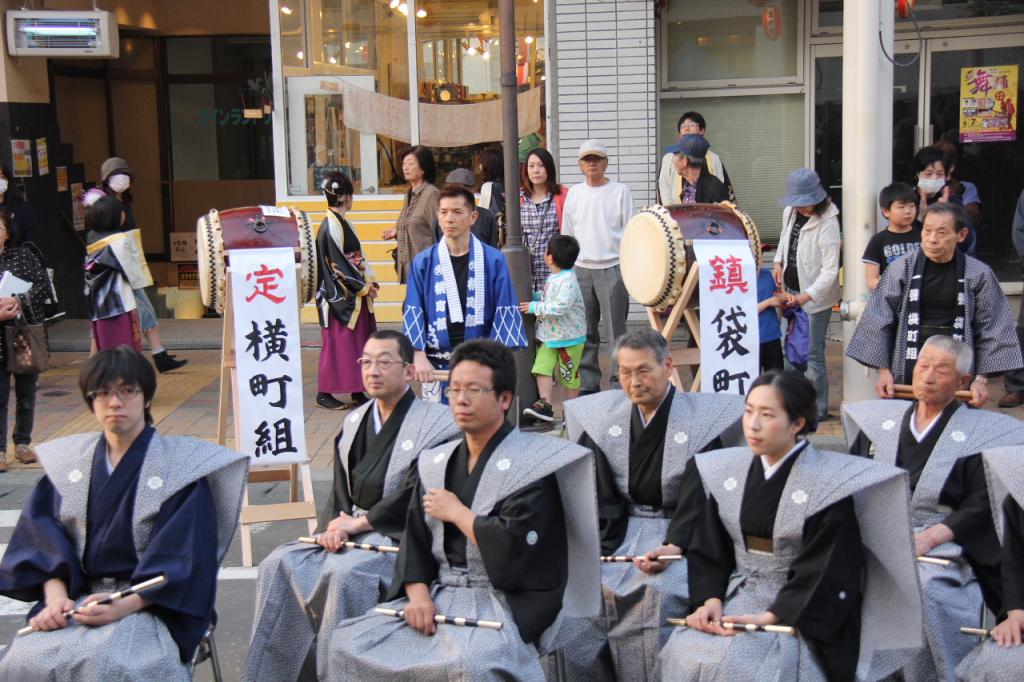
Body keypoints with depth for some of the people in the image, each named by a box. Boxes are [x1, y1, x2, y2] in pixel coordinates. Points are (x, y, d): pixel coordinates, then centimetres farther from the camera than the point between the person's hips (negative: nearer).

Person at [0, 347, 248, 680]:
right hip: (75, 596, 4)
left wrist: (125, 605, -21)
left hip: (147, 602, -3)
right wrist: (56, 596, -14)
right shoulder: (66, 461, 12)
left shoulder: (182, 466, -2)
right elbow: (42, 536, 5)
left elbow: (185, 555, -9)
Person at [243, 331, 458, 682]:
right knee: (280, 564, -12)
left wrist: (358, 523, -14)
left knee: (344, 572, -33)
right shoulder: (356, 420, 15)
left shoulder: (436, 423, -9)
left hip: (400, 536, -7)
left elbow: (416, 495, -16)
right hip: (348, 530, 7)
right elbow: (341, 488, 14)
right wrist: (334, 526, -8)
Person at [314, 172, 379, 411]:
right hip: (338, 296, -9)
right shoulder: (331, 227, -16)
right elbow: (337, 265, -19)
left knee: (358, 343, 11)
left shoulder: (341, 223, 12)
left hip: (354, 295, 9)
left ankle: (357, 391, 17)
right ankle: (324, 393, 6)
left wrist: (370, 280, 4)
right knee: (337, 344, -2)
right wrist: (363, 286, -12)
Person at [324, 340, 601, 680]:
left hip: (506, 604, -6)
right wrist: (418, 594, -9)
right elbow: (415, 540, 10)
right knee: (347, 643, -10)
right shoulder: (436, 463, 13)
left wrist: (457, 513, -7)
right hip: (437, 597, 6)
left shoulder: (530, 465, -7)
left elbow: (515, 546, -19)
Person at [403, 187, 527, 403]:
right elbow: (413, 312, 2)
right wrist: (419, 357, -7)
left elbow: (505, 312, 2)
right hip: (437, 365, 1)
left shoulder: (493, 261, 0)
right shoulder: (423, 263, 2)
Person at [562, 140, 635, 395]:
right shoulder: (574, 194, 10)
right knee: (584, 332, 6)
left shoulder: (620, 192, 1)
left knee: (615, 330, -3)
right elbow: (566, 234, 15)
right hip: (581, 270, 3)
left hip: (612, 268, -3)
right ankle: (588, 384, 14)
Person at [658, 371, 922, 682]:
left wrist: (771, 616, -20)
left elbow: (826, 572, -14)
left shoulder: (829, 483, -11)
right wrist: (711, 600, -10)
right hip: (735, 596, 5)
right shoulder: (727, 471, 5)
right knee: (685, 654, -19)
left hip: (797, 609, -5)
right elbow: (709, 549, 6)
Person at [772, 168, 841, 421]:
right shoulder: (790, 212, -2)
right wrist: (778, 262, 6)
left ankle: (817, 409, 11)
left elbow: (830, 270, -24)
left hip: (815, 298, -8)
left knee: (813, 354, -3)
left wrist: (806, 296, -32)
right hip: (791, 291, 8)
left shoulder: (827, 224, -23)